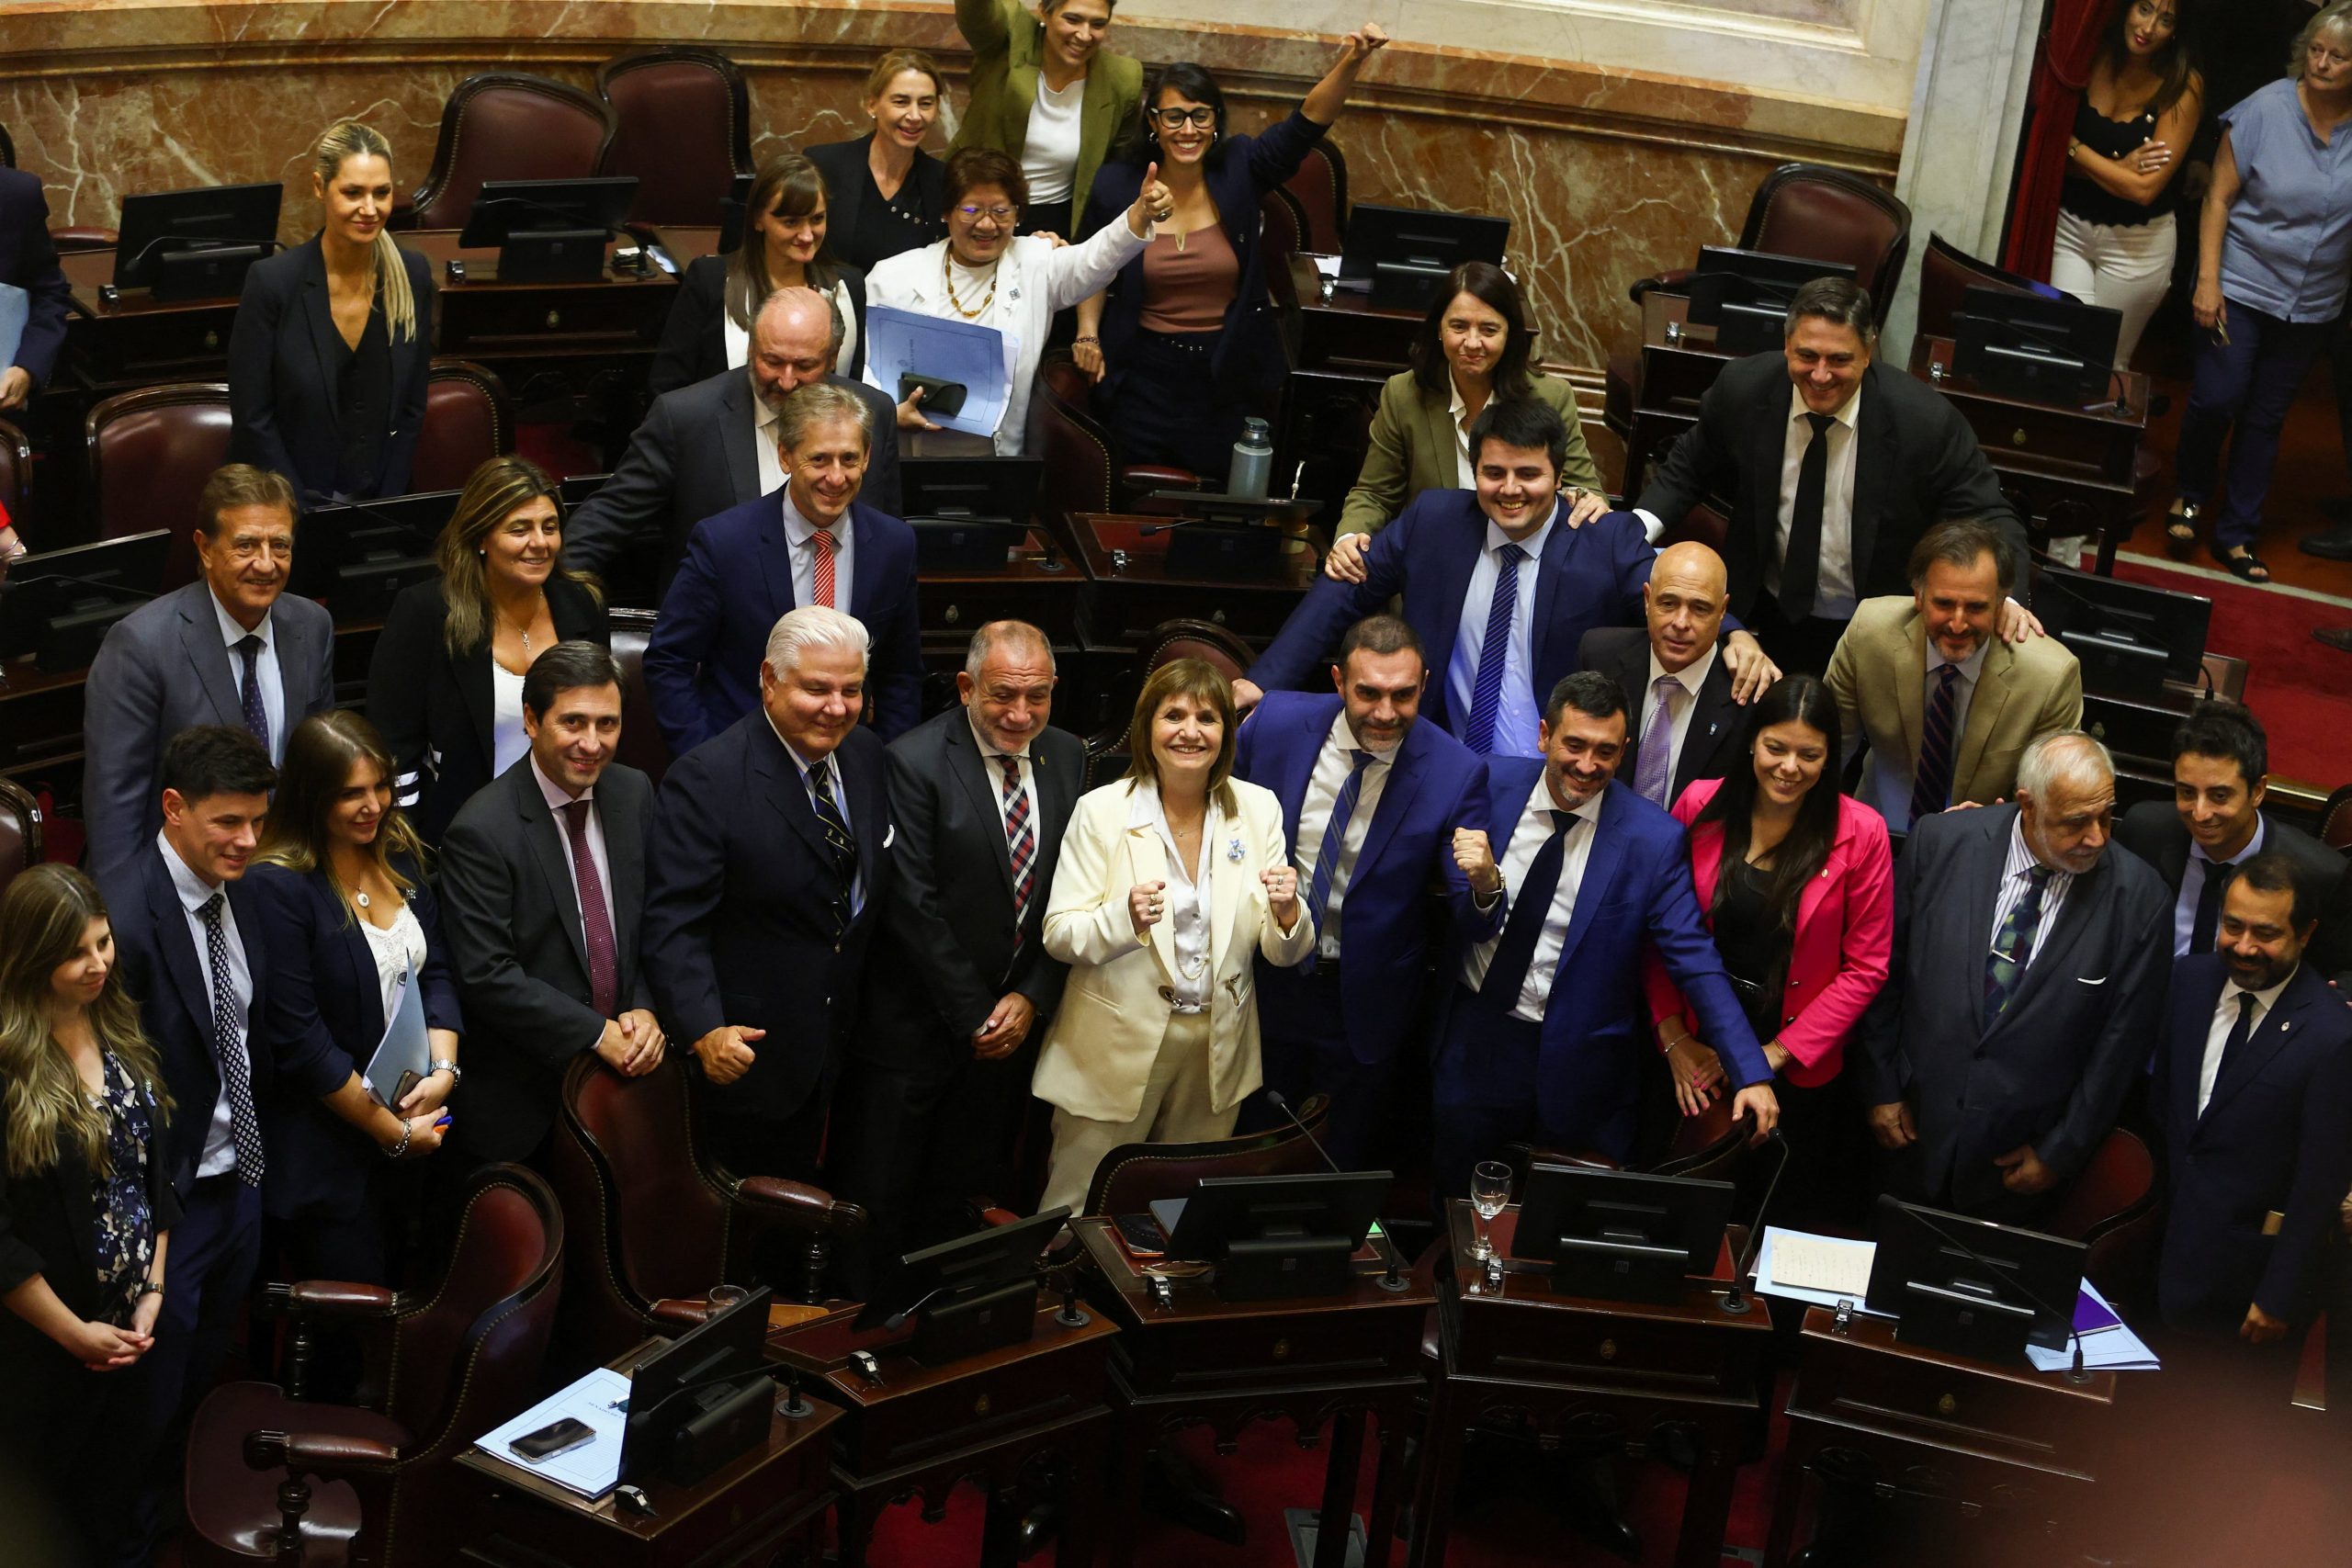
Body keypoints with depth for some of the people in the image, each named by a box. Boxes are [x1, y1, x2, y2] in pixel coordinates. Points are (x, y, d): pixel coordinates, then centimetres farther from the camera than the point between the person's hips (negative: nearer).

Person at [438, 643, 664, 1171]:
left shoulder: (634, 794, 0)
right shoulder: (481, 831, -20)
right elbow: (487, 976, -22)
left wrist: (645, 1010, -8)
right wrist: (598, 1033, -21)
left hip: (623, 1069, 6)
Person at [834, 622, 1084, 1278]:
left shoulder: (1066, 758, 4)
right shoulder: (914, 762, -14)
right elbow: (913, 905, -16)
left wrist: (1031, 997, -4)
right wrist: (975, 1017, -13)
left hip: (1015, 1022, 5)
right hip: (918, 1022, -5)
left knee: (960, 1203, 12)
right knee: (878, 1207, 4)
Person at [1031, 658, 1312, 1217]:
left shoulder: (1258, 809, -1)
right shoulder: (1101, 810, -9)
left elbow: (1284, 953, 1)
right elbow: (1058, 935, -10)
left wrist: (1286, 913, -22)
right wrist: (1125, 918, -30)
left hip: (1218, 1050, 3)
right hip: (1117, 1046, -3)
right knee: (1076, 1216, 5)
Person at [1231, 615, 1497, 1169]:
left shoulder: (1455, 771, -19)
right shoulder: (1277, 722, -13)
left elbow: (1472, 927, -18)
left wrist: (1484, 885, -40)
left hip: (1365, 1004, -2)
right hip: (1265, 982, 2)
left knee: (1346, 1166, 19)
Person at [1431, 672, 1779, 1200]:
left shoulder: (1653, 838, -13)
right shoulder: (1491, 784, -6)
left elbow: (1695, 962, -13)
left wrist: (1750, 1074, -21)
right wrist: (1478, 880, -19)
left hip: (1578, 1066, -2)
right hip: (1472, 1037, 2)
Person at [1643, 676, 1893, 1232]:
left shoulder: (1860, 833, -13)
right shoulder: (1700, 806, -8)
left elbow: (1864, 967, -8)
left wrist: (1777, 1054, -11)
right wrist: (1673, 1036, -5)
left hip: (1797, 1066, -2)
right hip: (1698, 1049, 2)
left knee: (1787, 1210, 14)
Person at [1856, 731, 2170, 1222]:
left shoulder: (2138, 897, -17)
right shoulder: (1940, 842, -13)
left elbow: (2120, 1038, -8)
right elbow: (1885, 971, -2)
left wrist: (2061, 1153, -4)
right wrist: (1881, 1087, 1)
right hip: (1918, 1124, 2)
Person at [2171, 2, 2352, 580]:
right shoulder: (2267, 110, -12)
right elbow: (2219, 197, -8)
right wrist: (2207, 279, -13)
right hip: (2242, 286, -2)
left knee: (2267, 415, 10)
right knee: (2217, 398, -8)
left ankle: (2237, 534, 21)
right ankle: (2189, 495, 21)